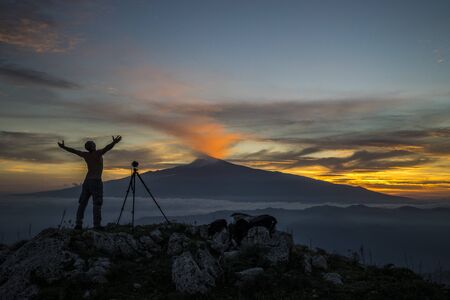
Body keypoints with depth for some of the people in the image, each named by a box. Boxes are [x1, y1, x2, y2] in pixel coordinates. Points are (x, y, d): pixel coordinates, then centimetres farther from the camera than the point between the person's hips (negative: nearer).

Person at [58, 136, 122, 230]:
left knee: (82, 203, 9)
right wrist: (114, 142, -47)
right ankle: (97, 225, -10)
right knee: (97, 204, -6)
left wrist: (63, 147, 38)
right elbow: (107, 148, -31)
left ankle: (78, 224, 7)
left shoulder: (85, 154, 8)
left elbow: (73, 150, 22)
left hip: (87, 181, 6)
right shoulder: (98, 153, -9)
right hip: (96, 182, -6)